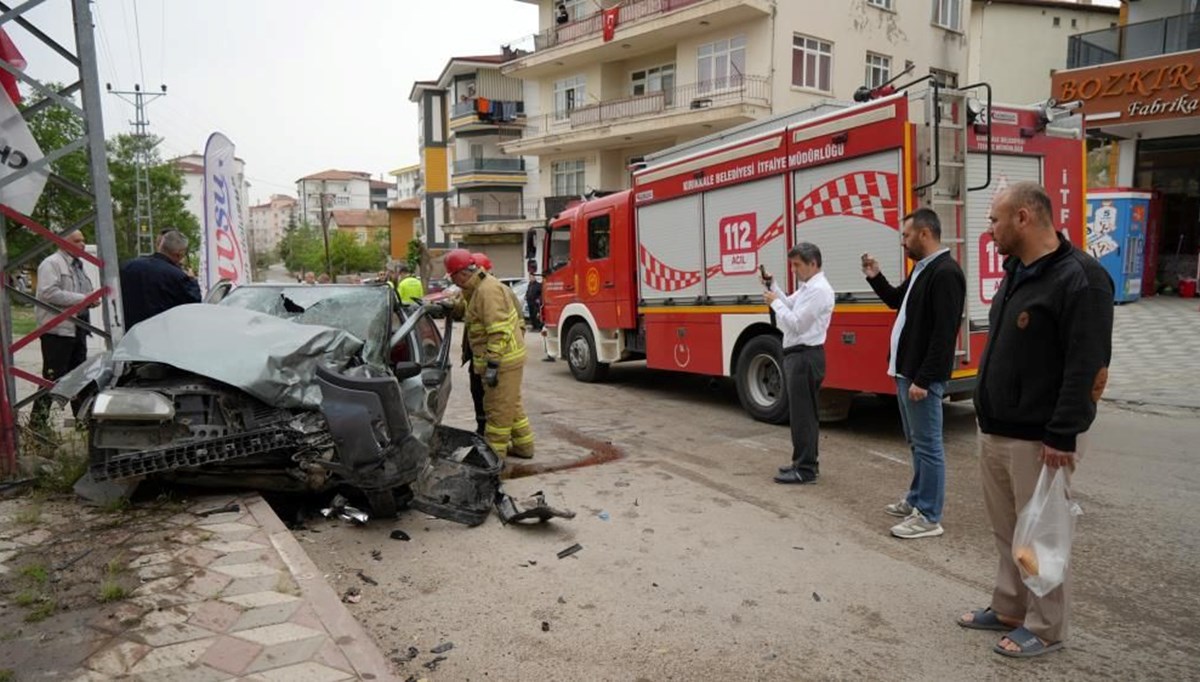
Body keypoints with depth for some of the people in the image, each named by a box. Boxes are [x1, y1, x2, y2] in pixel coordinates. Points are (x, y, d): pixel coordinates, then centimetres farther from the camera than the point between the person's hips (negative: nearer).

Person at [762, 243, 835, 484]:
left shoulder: (819, 290, -17)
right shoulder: (807, 286, 14)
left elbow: (796, 323, -21)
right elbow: (789, 305, 24)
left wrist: (774, 302, -11)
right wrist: (772, 285, 12)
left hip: (805, 357, -10)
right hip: (797, 355, 10)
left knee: (802, 414, -5)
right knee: (801, 412, 16)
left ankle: (805, 470, 2)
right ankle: (805, 462, 26)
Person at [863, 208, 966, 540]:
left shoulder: (945, 272, -18)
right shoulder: (922, 269, 14)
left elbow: (944, 333, -23)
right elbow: (897, 301, 31)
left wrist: (922, 379, -24)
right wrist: (875, 277, 14)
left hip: (922, 376, -10)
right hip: (905, 371, 10)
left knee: (927, 445, -3)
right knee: (916, 442, 19)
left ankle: (929, 518, 5)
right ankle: (916, 501, 32)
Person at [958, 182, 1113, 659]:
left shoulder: (1079, 278, -17)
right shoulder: (1016, 273, 12)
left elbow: (1086, 368, -21)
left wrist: (1062, 437, -22)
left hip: (1038, 438, -9)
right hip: (995, 432, 9)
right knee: (1007, 530, 19)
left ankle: (1045, 628, 20)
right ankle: (1009, 608, 33)